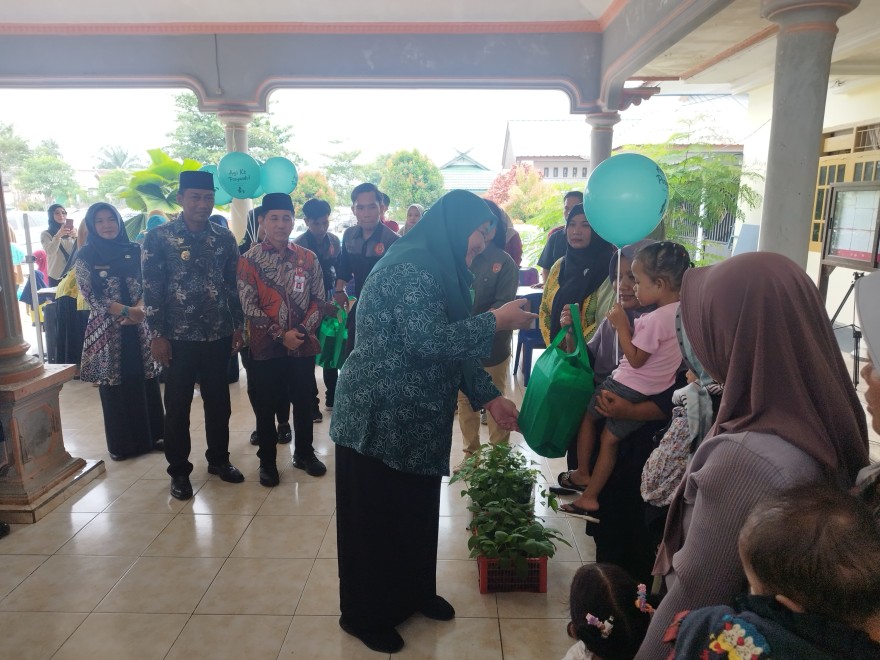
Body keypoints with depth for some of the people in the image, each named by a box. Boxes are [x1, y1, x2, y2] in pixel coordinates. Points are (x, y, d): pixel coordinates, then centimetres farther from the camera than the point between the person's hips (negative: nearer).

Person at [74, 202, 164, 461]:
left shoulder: (134, 250, 6)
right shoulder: (85, 256, -2)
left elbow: (147, 286, 4)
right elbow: (91, 296, -9)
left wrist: (139, 310, -15)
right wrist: (126, 311, -18)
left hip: (139, 326, 2)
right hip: (108, 329, -2)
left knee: (145, 380, 7)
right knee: (115, 385, 5)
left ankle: (151, 436, 21)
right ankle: (121, 443, 18)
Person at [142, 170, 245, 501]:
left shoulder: (224, 238, 4)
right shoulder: (158, 238, -4)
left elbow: (233, 285, 8)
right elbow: (151, 290, -6)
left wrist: (239, 325, 5)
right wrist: (157, 335, -9)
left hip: (219, 335, 3)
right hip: (178, 336, -2)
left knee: (219, 401, 12)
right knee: (178, 405, 7)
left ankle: (219, 459, 30)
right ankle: (179, 471, 22)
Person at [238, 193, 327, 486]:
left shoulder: (308, 258, 2)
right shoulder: (249, 260, -6)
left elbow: (319, 299, 3)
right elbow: (249, 307, -9)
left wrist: (304, 330, -11)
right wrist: (281, 334, -15)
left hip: (304, 345, 2)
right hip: (266, 346, -2)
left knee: (303, 402, 14)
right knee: (266, 406, 9)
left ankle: (304, 453, 32)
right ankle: (267, 460, 26)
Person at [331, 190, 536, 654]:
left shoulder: (441, 270, 11)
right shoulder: (410, 267, -19)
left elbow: (454, 350, 13)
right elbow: (428, 343, -29)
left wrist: (490, 397, 7)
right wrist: (496, 320, -20)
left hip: (418, 420, 9)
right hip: (379, 419, -9)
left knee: (418, 511, 21)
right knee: (376, 520, 8)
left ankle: (414, 593, 42)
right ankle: (366, 615, 28)